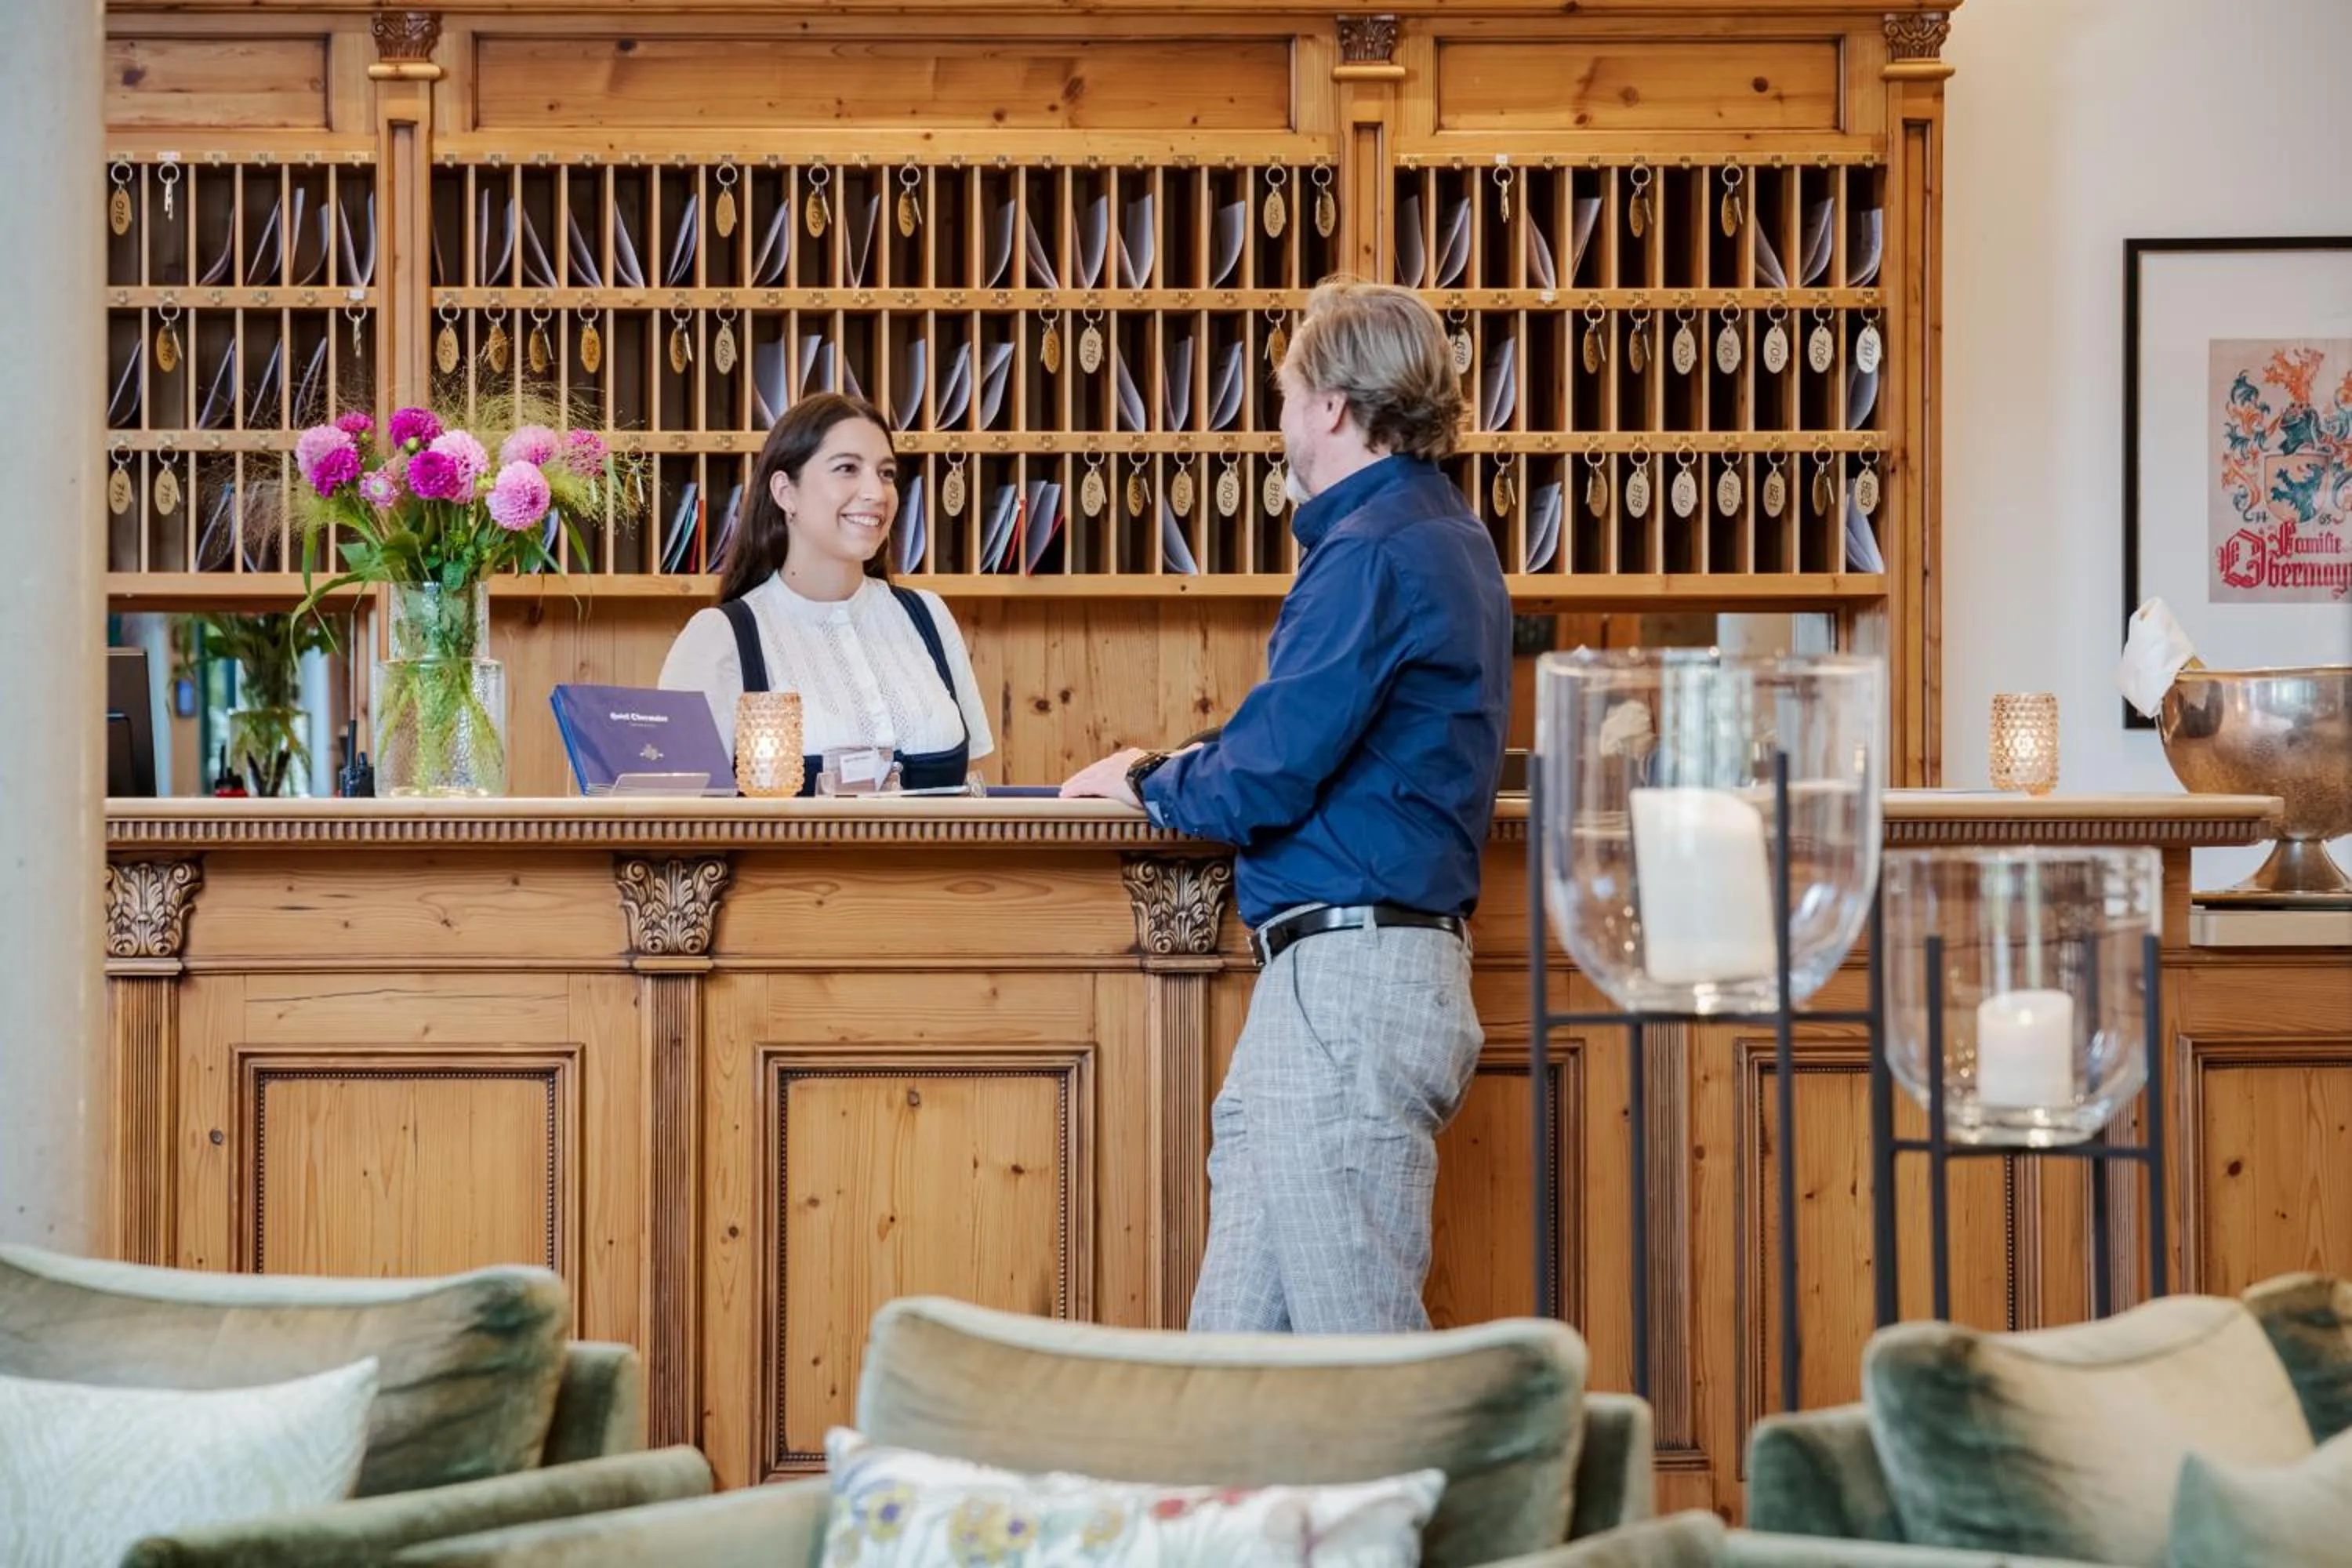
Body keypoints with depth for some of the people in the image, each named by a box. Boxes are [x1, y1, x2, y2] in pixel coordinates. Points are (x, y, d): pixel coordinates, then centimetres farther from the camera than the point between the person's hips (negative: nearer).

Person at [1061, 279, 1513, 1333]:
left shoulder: (1374, 553, -13)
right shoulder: (1445, 537, 19)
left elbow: (1263, 783, -16)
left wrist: (1146, 783, 3)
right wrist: (1184, 768, 15)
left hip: (1347, 973, -10)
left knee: (1360, 1353, -8)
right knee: (1237, 1342, 9)